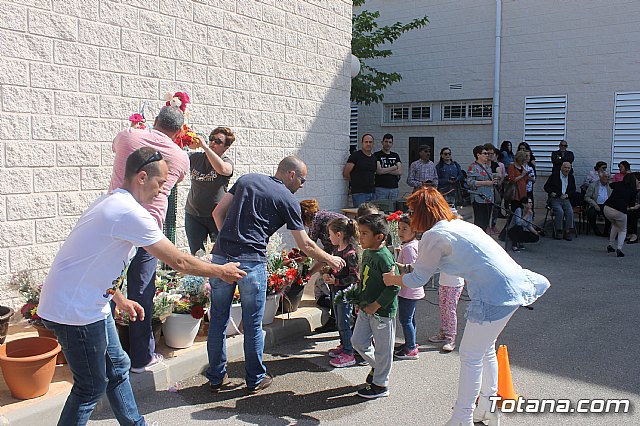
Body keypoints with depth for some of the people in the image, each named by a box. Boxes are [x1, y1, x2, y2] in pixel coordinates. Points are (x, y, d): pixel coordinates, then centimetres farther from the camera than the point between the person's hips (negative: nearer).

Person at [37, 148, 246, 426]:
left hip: (89, 304, 10)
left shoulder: (111, 202, 10)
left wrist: (120, 300, 22)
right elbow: (179, 262, -19)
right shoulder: (131, 213, -23)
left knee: (118, 367, 19)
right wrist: (221, 271, -5)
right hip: (75, 311, -10)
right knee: (91, 388, 4)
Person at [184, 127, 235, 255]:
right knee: (196, 255, 5)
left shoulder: (227, 162, -6)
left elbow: (222, 169, -30)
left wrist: (204, 147, -28)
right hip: (193, 215, 3)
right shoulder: (195, 158, 6)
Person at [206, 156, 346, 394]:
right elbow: (305, 245, 5)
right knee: (253, 325, 9)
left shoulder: (246, 179, 16)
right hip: (252, 262, -4)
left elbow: (218, 213, 13)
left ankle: (216, 378, 26)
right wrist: (330, 260, 20)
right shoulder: (288, 200, 3)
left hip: (221, 256, 5)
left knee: (218, 321, 14)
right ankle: (255, 380, 23)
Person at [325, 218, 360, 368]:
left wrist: (336, 281, -22)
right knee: (339, 322, 20)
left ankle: (349, 355, 11)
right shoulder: (336, 249, 5)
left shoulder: (349, 253, -22)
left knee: (344, 324, 0)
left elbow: (355, 276, -22)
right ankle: (343, 346, 37)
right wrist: (327, 274, 0)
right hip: (336, 292, 9)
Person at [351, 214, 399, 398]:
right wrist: (361, 301, 15)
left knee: (382, 348, 7)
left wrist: (376, 305, -20)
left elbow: (394, 285, -24)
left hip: (382, 311, -9)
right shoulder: (367, 253, 6)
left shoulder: (384, 257, -22)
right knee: (358, 341, 16)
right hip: (366, 309, 9)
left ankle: (380, 384, 21)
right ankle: (377, 366, 38)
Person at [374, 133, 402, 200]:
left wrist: (385, 170, -5)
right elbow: (379, 171, -12)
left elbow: (400, 172, 4)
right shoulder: (377, 155, 2)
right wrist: (393, 168, 0)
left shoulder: (395, 156, 16)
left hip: (394, 188, 5)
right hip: (381, 188, -5)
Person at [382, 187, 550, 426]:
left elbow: (417, 280, 0)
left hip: (494, 295, -10)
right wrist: (408, 269, 30)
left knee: (470, 356, 3)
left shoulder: (434, 236, -10)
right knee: (485, 350, 24)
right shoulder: (458, 224, 16)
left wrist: (392, 279, 17)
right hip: (513, 287, 10)